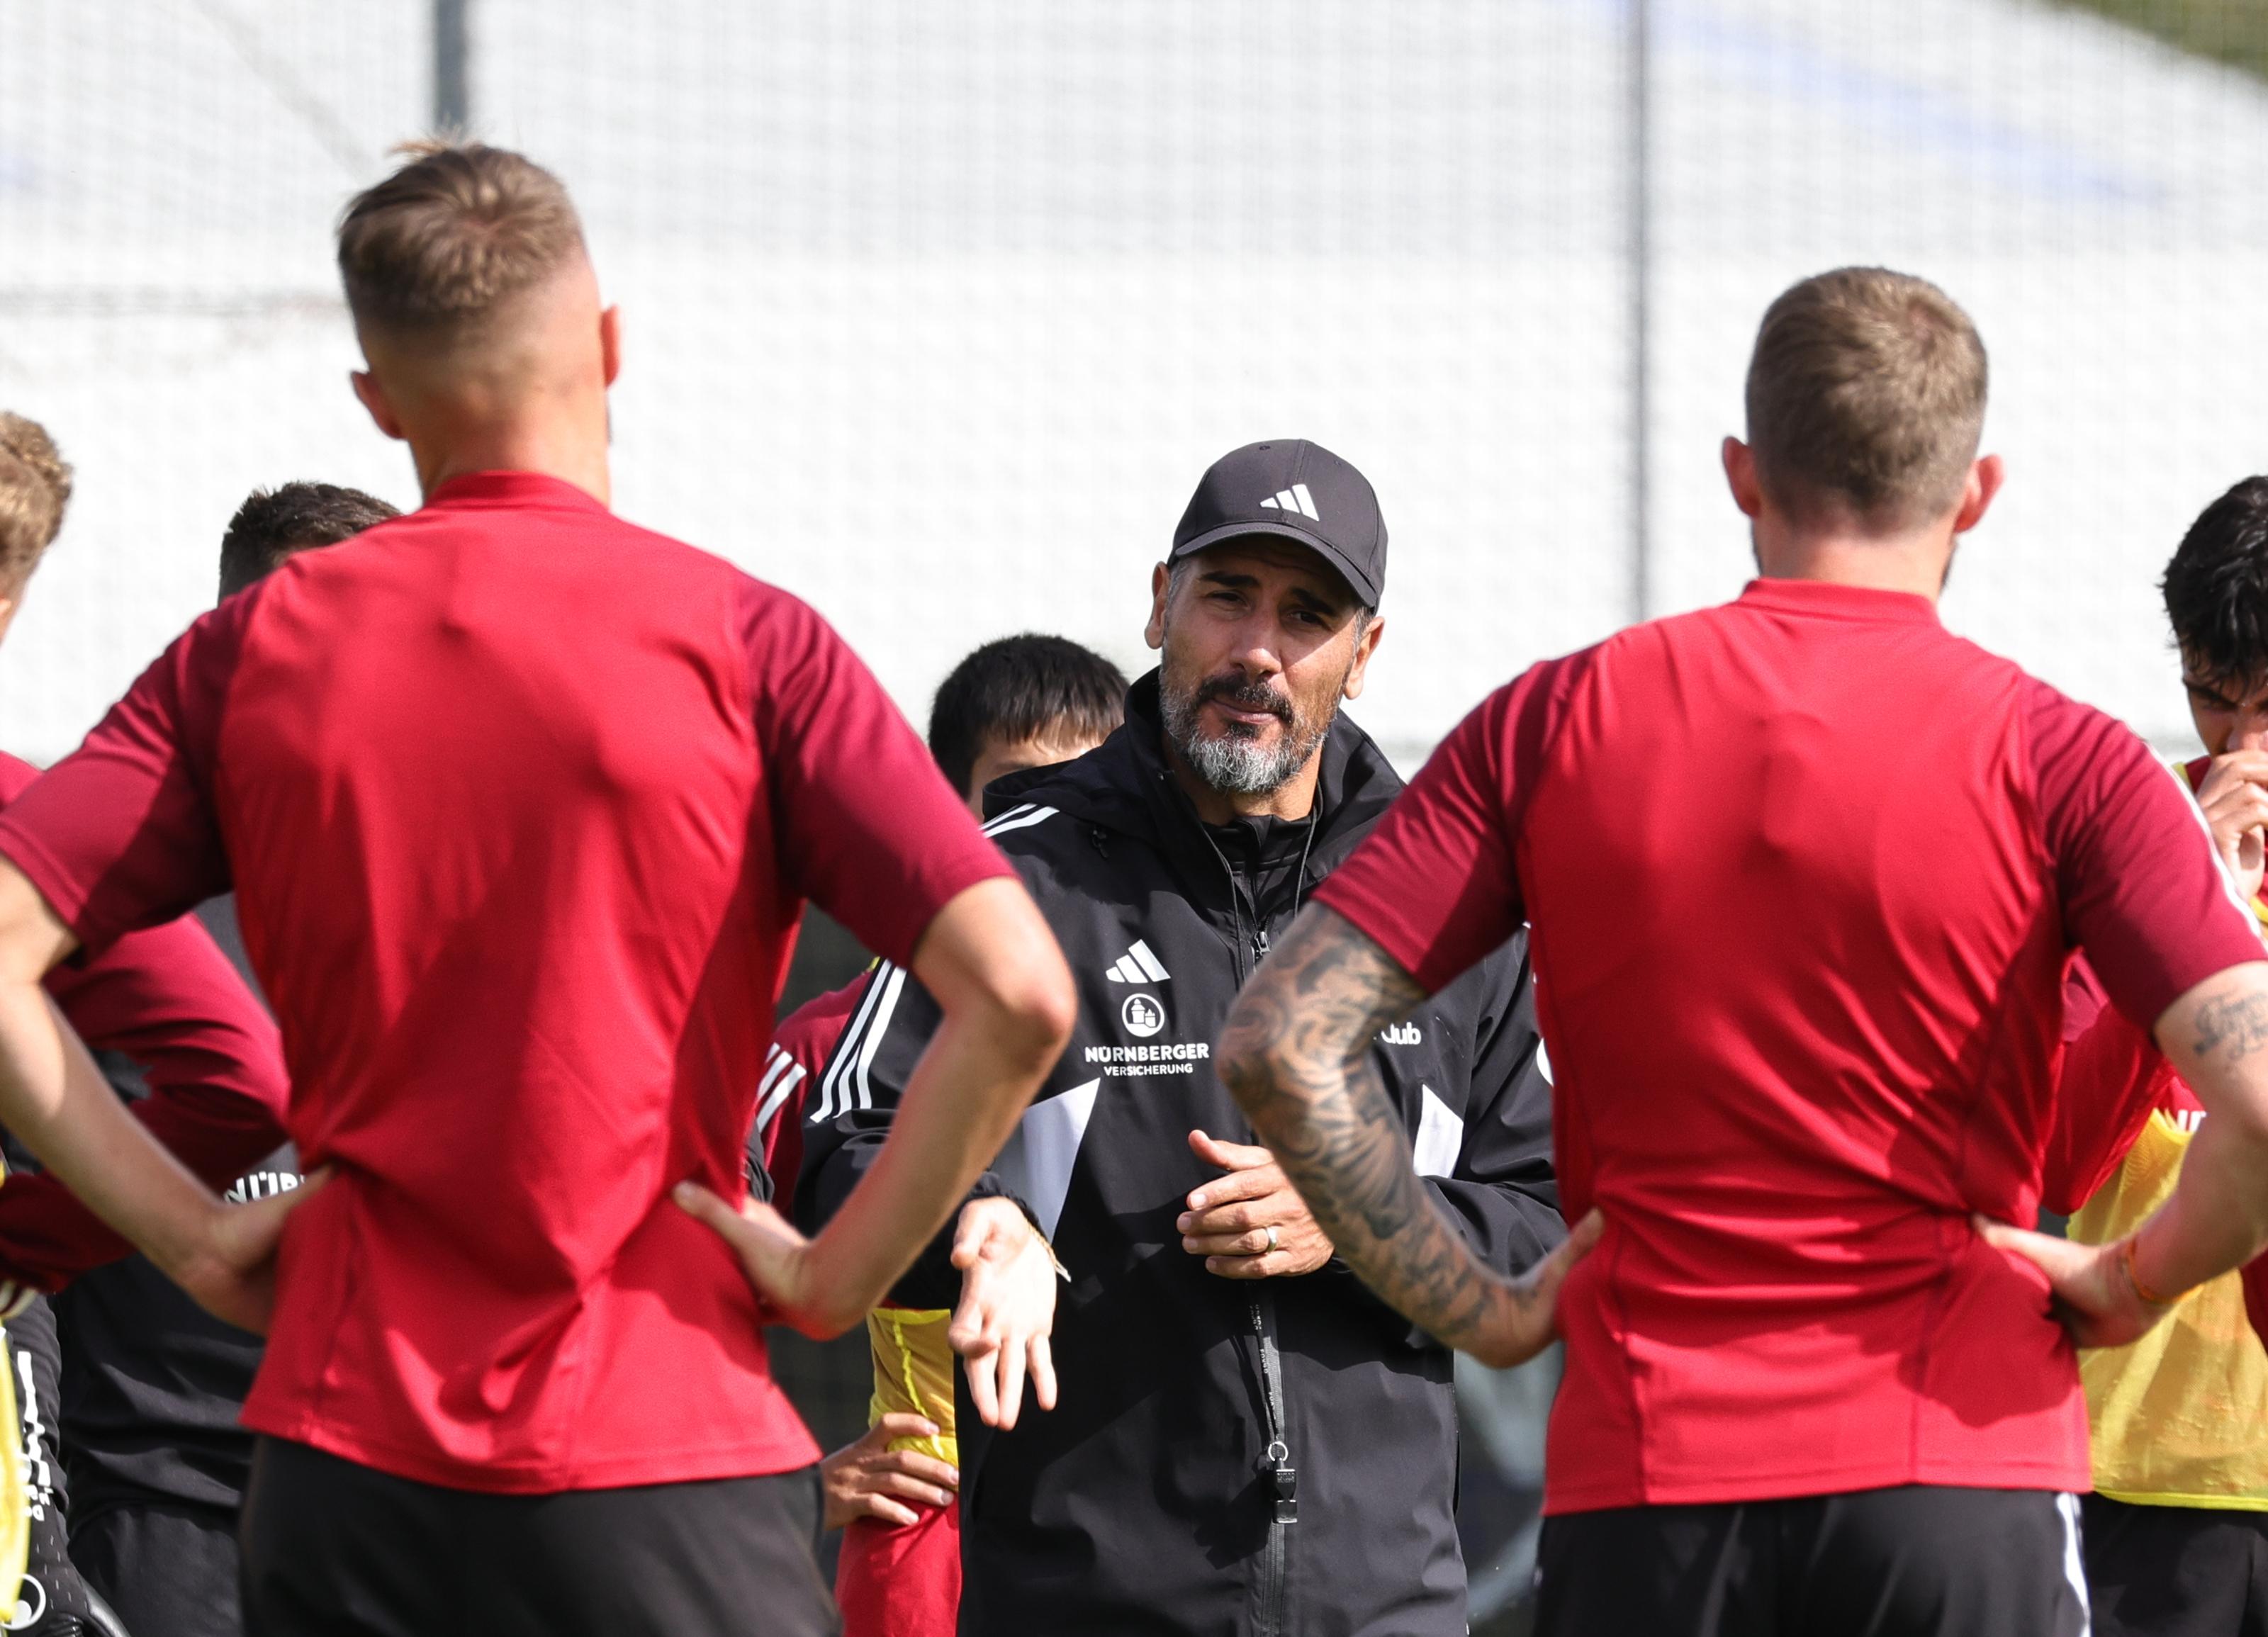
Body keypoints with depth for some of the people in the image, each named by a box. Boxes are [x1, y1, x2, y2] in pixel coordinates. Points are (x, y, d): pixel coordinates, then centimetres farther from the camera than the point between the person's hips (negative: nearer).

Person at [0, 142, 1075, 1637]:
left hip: (341, 1458, 3)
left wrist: (198, 1236, 2)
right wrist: (839, 1273, -2)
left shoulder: (255, 649, 5)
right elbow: (1017, 995, -13)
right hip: (663, 1458, -3)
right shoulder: (739, 638, -4)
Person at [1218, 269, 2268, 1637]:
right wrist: (2136, 1284, 4)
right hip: (1962, 1474, -2)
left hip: (1639, 1485, 2)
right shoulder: (2055, 758, -3)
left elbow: (1283, 1044, -1)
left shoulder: (1557, 723, 5)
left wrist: (1482, 1313, 6)